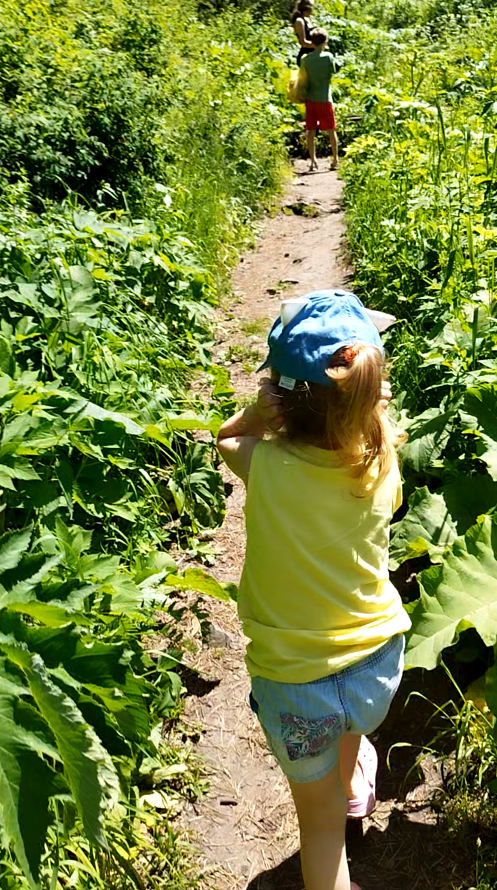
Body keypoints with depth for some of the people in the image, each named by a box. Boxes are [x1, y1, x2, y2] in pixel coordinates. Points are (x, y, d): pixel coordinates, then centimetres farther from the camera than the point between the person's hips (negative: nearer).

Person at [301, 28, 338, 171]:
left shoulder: (306, 59, 0)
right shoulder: (328, 56, -8)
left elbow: (305, 78, 5)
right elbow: (331, 75, 1)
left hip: (310, 99, 2)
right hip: (324, 99, -2)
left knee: (311, 131, 6)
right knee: (331, 130, 8)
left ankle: (313, 161, 3)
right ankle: (335, 159, 14)